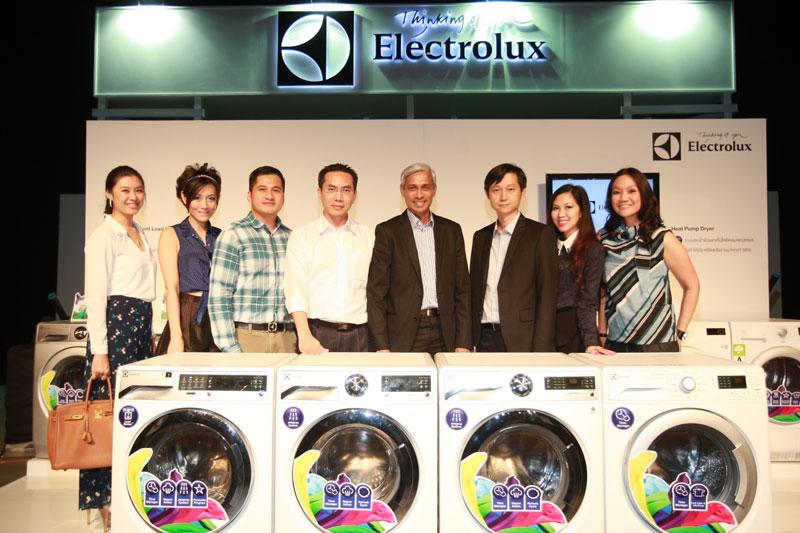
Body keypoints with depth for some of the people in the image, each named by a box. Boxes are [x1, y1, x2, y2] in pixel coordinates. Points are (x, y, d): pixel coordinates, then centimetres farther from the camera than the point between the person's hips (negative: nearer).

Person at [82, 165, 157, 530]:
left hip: (142, 326, 8)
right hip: (115, 325, -8)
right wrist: (98, 350, -18)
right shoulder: (104, 236, -7)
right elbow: (95, 295, -12)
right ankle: (104, 503, 4)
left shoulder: (140, 234, 18)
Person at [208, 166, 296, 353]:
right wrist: (230, 348, -13)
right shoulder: (233, 235, -3)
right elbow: (218, 296, -7)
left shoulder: (291, 238, 11)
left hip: (286, 339, 4)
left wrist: (300, 339, 8)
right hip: (246, 337, -4)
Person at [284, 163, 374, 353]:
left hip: (359, 336, 2)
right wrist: (305, 336, -17)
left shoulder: (369, 238, 12)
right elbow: (295, 291, -4)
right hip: (317, 334, -1)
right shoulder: (301, 236, 6)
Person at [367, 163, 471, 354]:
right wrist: (382, 346, -9)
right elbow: (376, 292, -2)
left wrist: (464, 343, 2)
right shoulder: (387, 232, 2)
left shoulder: (452, 231, 11)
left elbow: (462, 289, 10)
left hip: (444, 337, 3)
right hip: (402, 338, -2)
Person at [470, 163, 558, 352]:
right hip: (485, 338, 4)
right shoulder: (480, 237, 14)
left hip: (521, 341, -4)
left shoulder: (541, 234, -2)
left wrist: (540, 350, -13)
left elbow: (547, 296, -6)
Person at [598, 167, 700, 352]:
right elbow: (603, 293, 7)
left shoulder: (662, 238, -7)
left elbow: (692, 286, 0)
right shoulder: (603, 239, 2)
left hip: (658, 344, -2)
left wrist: (679, 334, -4)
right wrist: (602, 335, 2)